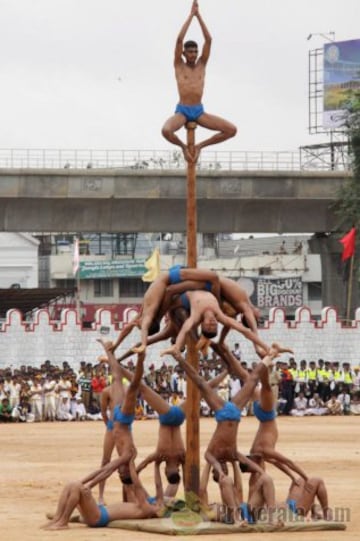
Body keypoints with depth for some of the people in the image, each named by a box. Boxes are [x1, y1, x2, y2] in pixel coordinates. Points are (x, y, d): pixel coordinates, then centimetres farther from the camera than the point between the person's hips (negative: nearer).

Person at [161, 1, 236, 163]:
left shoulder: (201, 65, 11)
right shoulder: (179, 65, 4)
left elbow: (208, 40, 3)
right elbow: (179, 40, -6)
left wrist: (199, 16, 0)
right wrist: (191, 15, -4)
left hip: (199, 112, 3)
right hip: (182, 111, -3)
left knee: (231, 130, -14)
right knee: (166, 130, -35)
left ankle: (200, 146, 6)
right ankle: (183, 146, 0)